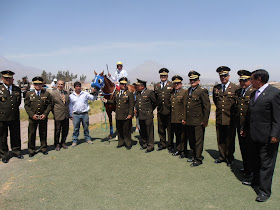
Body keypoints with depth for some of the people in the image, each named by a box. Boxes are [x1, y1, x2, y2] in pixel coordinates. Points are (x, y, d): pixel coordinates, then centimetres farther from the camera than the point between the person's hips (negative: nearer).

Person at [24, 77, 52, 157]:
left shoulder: (47, 94, 4)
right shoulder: (29, 94, 4)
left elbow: (49, 105, 4)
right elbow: (26, 106, 3)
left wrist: (45, 114, -8)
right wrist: (32, 115, -9)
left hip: (43, 117, 0)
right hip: (33, 117, 0)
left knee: (43, 134, 8)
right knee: (31, 134, 3)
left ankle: (43, 148, 23)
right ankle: (32, 150, 16)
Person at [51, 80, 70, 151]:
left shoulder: (66, 93, 9)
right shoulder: (53, 93, -5)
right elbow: (51, 105, 0)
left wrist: (69, 112, 12)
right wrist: (54, 113, -2)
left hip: (66, 115, 5)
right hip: (58, 116, -4)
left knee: (65, 130, 12)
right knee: (57, 131, 5)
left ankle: (63, 143, 29)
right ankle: (57, 144, 21)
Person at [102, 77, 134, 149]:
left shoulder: (129, 93, -4)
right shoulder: (116, 93, 12)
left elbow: (131, 105, -8)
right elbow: (114, 102, 26)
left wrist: (130, 114, -16)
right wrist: (106, 101, 14)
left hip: (126, 116, -5)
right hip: (118, 116, 5)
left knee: (126, 130, 2)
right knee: (119, 130, 14)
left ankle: (128, 144, 15)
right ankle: (121, 143, 29)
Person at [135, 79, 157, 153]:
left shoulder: (149, 92, -9)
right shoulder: (138, 93, 11)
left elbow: (155, 102, -2)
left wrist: (150, 110, 5)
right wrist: (136, 109, 10)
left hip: (148, 116, -7)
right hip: (140, 116, 7)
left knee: (149, 132, 1)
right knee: (142, 132, 16)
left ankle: (150, 146, 10)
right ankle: (144, 144, 30)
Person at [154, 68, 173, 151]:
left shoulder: (172, 85, 0)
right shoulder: (156, 86, 11)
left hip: (169, 111, -3)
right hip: (160, 111, 4)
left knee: (170, 129, 4)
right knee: (161, 129, 11)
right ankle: (162, 144, 24)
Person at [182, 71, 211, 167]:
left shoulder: (202, 91, -8)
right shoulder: (189, 90, 15)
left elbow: (207, 106, -10)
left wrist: (205, 120, -12)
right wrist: (184, 118, 17)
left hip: (198, 122, -7)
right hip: (189, 121, 7)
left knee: (198, 141, 1)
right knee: (191, 140, 15)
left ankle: (198, 159, 12)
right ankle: (194, 156, 30)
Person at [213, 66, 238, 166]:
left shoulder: (235, 88, -3)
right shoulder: (216, 88, 8)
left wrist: (232, 111, 4)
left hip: (230, 119, -3)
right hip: (219, 118, 4)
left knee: (230, 140, 5)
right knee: (220, 139, 11)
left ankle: (230, 158, 21)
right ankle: (222, 156, 26)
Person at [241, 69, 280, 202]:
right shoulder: (254, 94, 12)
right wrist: (245, 128, 21)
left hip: (268, 137, -8)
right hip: (255, 135, 8)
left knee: (266, 163, 2)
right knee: (256, 161, 21)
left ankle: (265, 191, 12)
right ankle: (256, 182, 39)